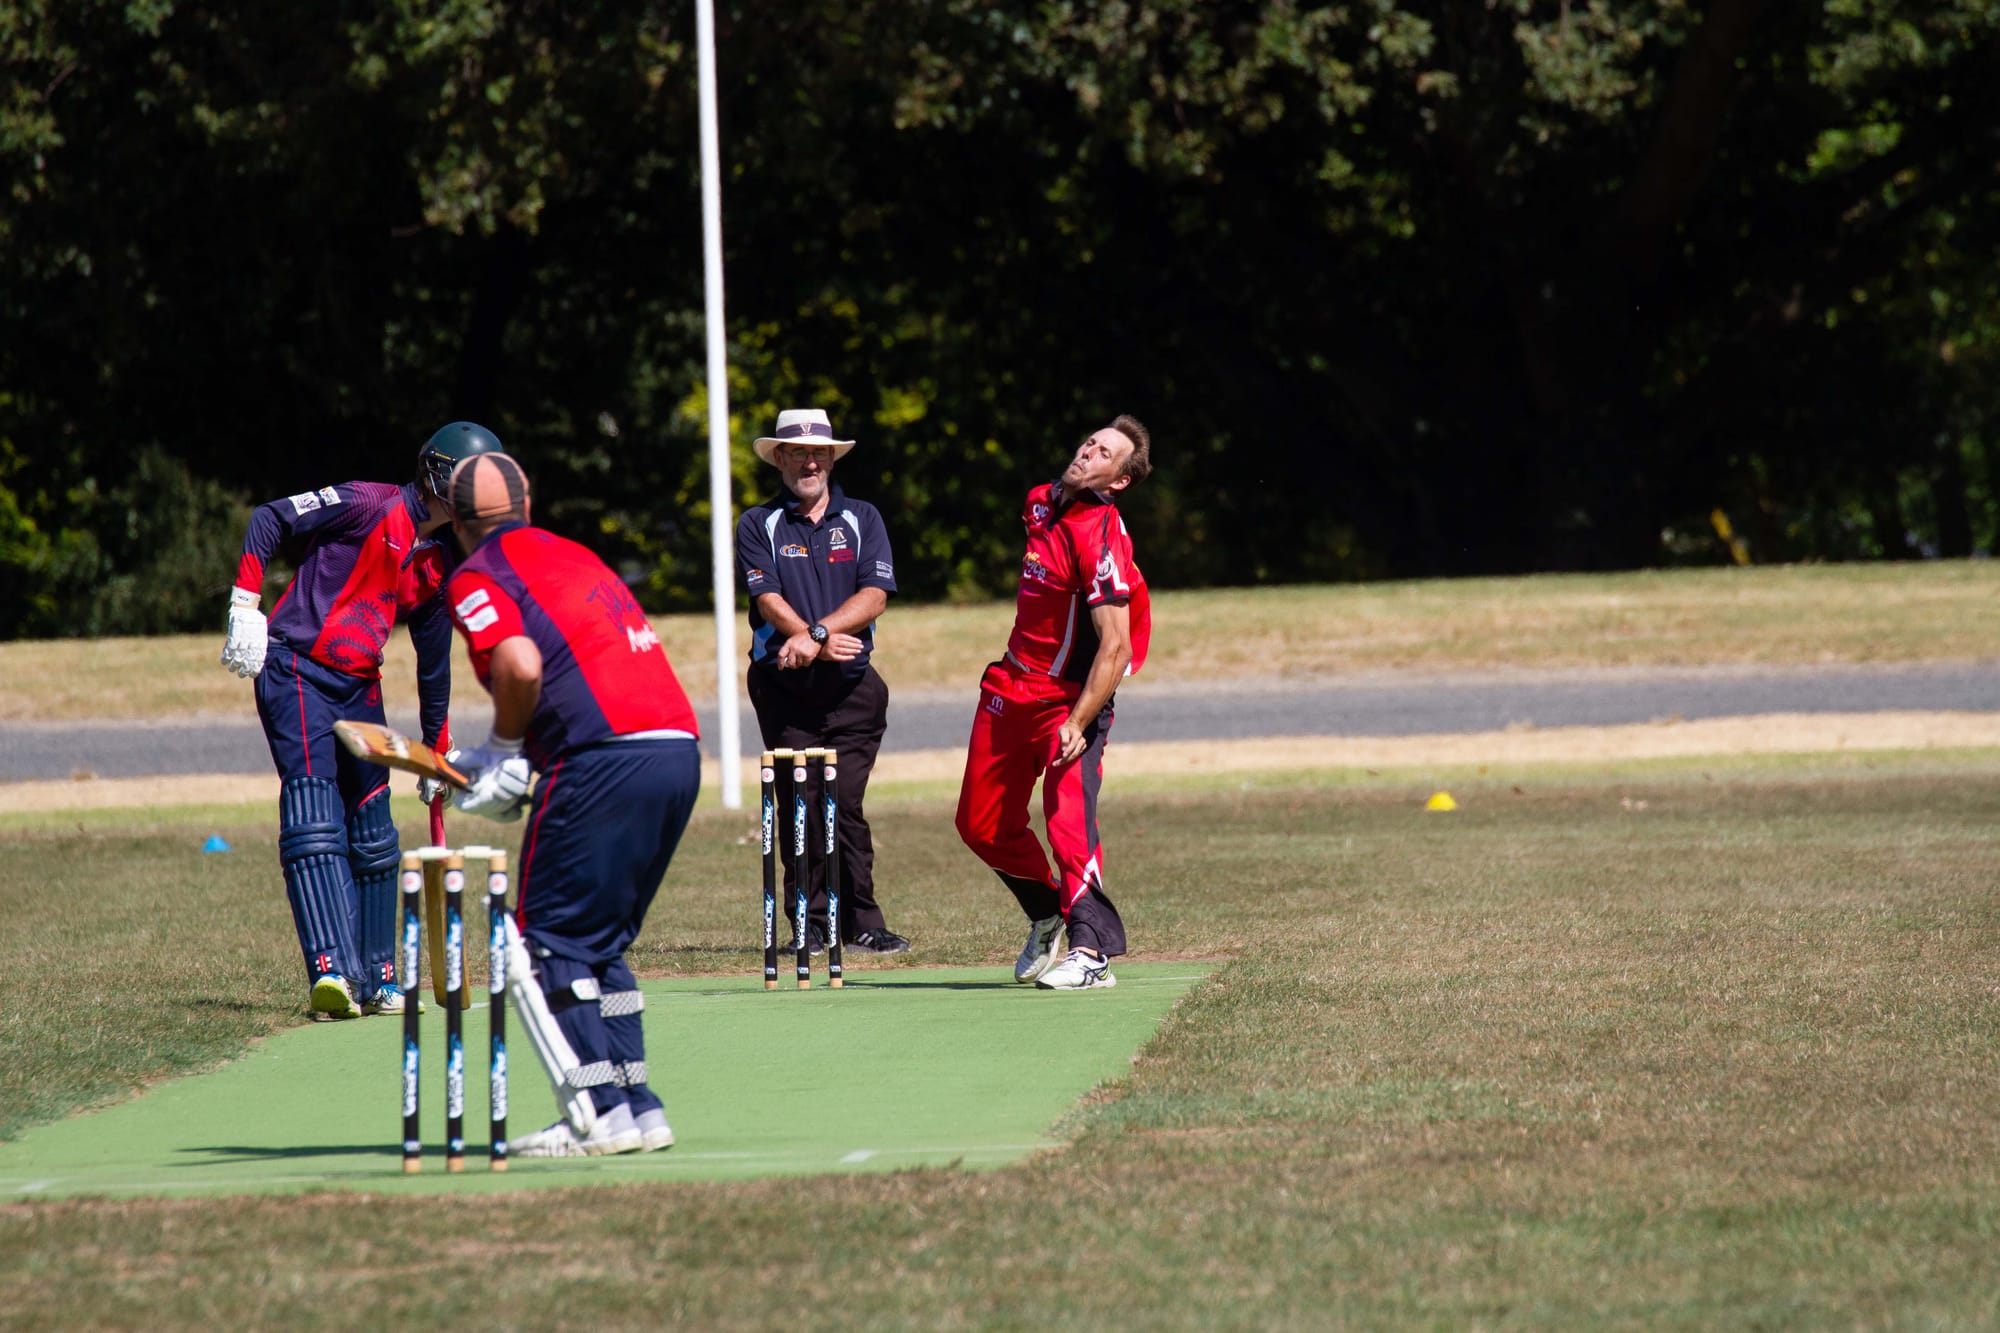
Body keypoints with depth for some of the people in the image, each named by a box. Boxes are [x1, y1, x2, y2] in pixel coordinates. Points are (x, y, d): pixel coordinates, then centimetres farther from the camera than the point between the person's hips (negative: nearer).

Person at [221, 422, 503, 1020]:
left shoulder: (435, 564, 16)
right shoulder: (371, 505, -8)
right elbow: (269, 520, -10)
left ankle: (375, 979, 23)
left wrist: (437, 746, 27)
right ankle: (332, 971, -29)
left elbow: (434, 659, 25)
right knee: (314, 825, -19)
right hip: (295, 673, -8)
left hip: (359, 690, 8)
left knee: (374, 841, 12)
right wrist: (246, 606, -19)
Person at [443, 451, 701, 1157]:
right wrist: (516, 761, 18)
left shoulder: (475, 578, 1)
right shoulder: (574, 555, 25)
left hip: (606, 756, -8)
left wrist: (504, 747, 1)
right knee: (600, 940, 17)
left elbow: (520, 667, -17)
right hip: (678, 748, 8)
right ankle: (638, 1106, 12)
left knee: (551, 934, 0)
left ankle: (602, 1109, -8)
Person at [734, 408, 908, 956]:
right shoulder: (758, 525, 8)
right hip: (784, 689, 0)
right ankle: (810, 925, 0)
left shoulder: (862, 519, 12)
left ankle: (862, 924, -2)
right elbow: (768, 600, -5)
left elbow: (874, 596, -1)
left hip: (853, 688, 0)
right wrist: (823, 641, -19)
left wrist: (815, 634, -16)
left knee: (845, 805, -6)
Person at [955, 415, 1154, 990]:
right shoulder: (1041, 504, 5)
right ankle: (1048, 917, 32)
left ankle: (1091, 949, -20)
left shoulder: (1100, 538, -21)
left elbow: (1115, 647, -25)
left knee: (1069, 821, -22)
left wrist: (1078, 722, -31)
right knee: (982, 825, 13)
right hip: (1010, 686, 8)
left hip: (1070, 699, -8)